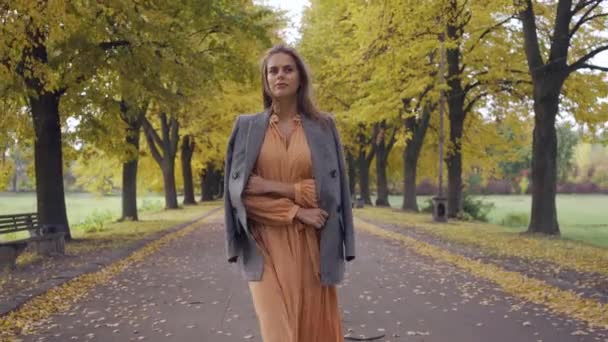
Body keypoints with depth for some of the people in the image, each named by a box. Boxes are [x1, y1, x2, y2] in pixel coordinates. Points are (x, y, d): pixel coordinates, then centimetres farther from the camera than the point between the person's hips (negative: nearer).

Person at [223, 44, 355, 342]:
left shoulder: (323, 126, 5)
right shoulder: (247, 127, 4)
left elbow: (330, 187, -2)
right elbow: (240, 190, -3)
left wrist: (275, 187, -10)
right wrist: (297, 211, -12)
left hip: (311, 246, 1)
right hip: (266, 246, -1)